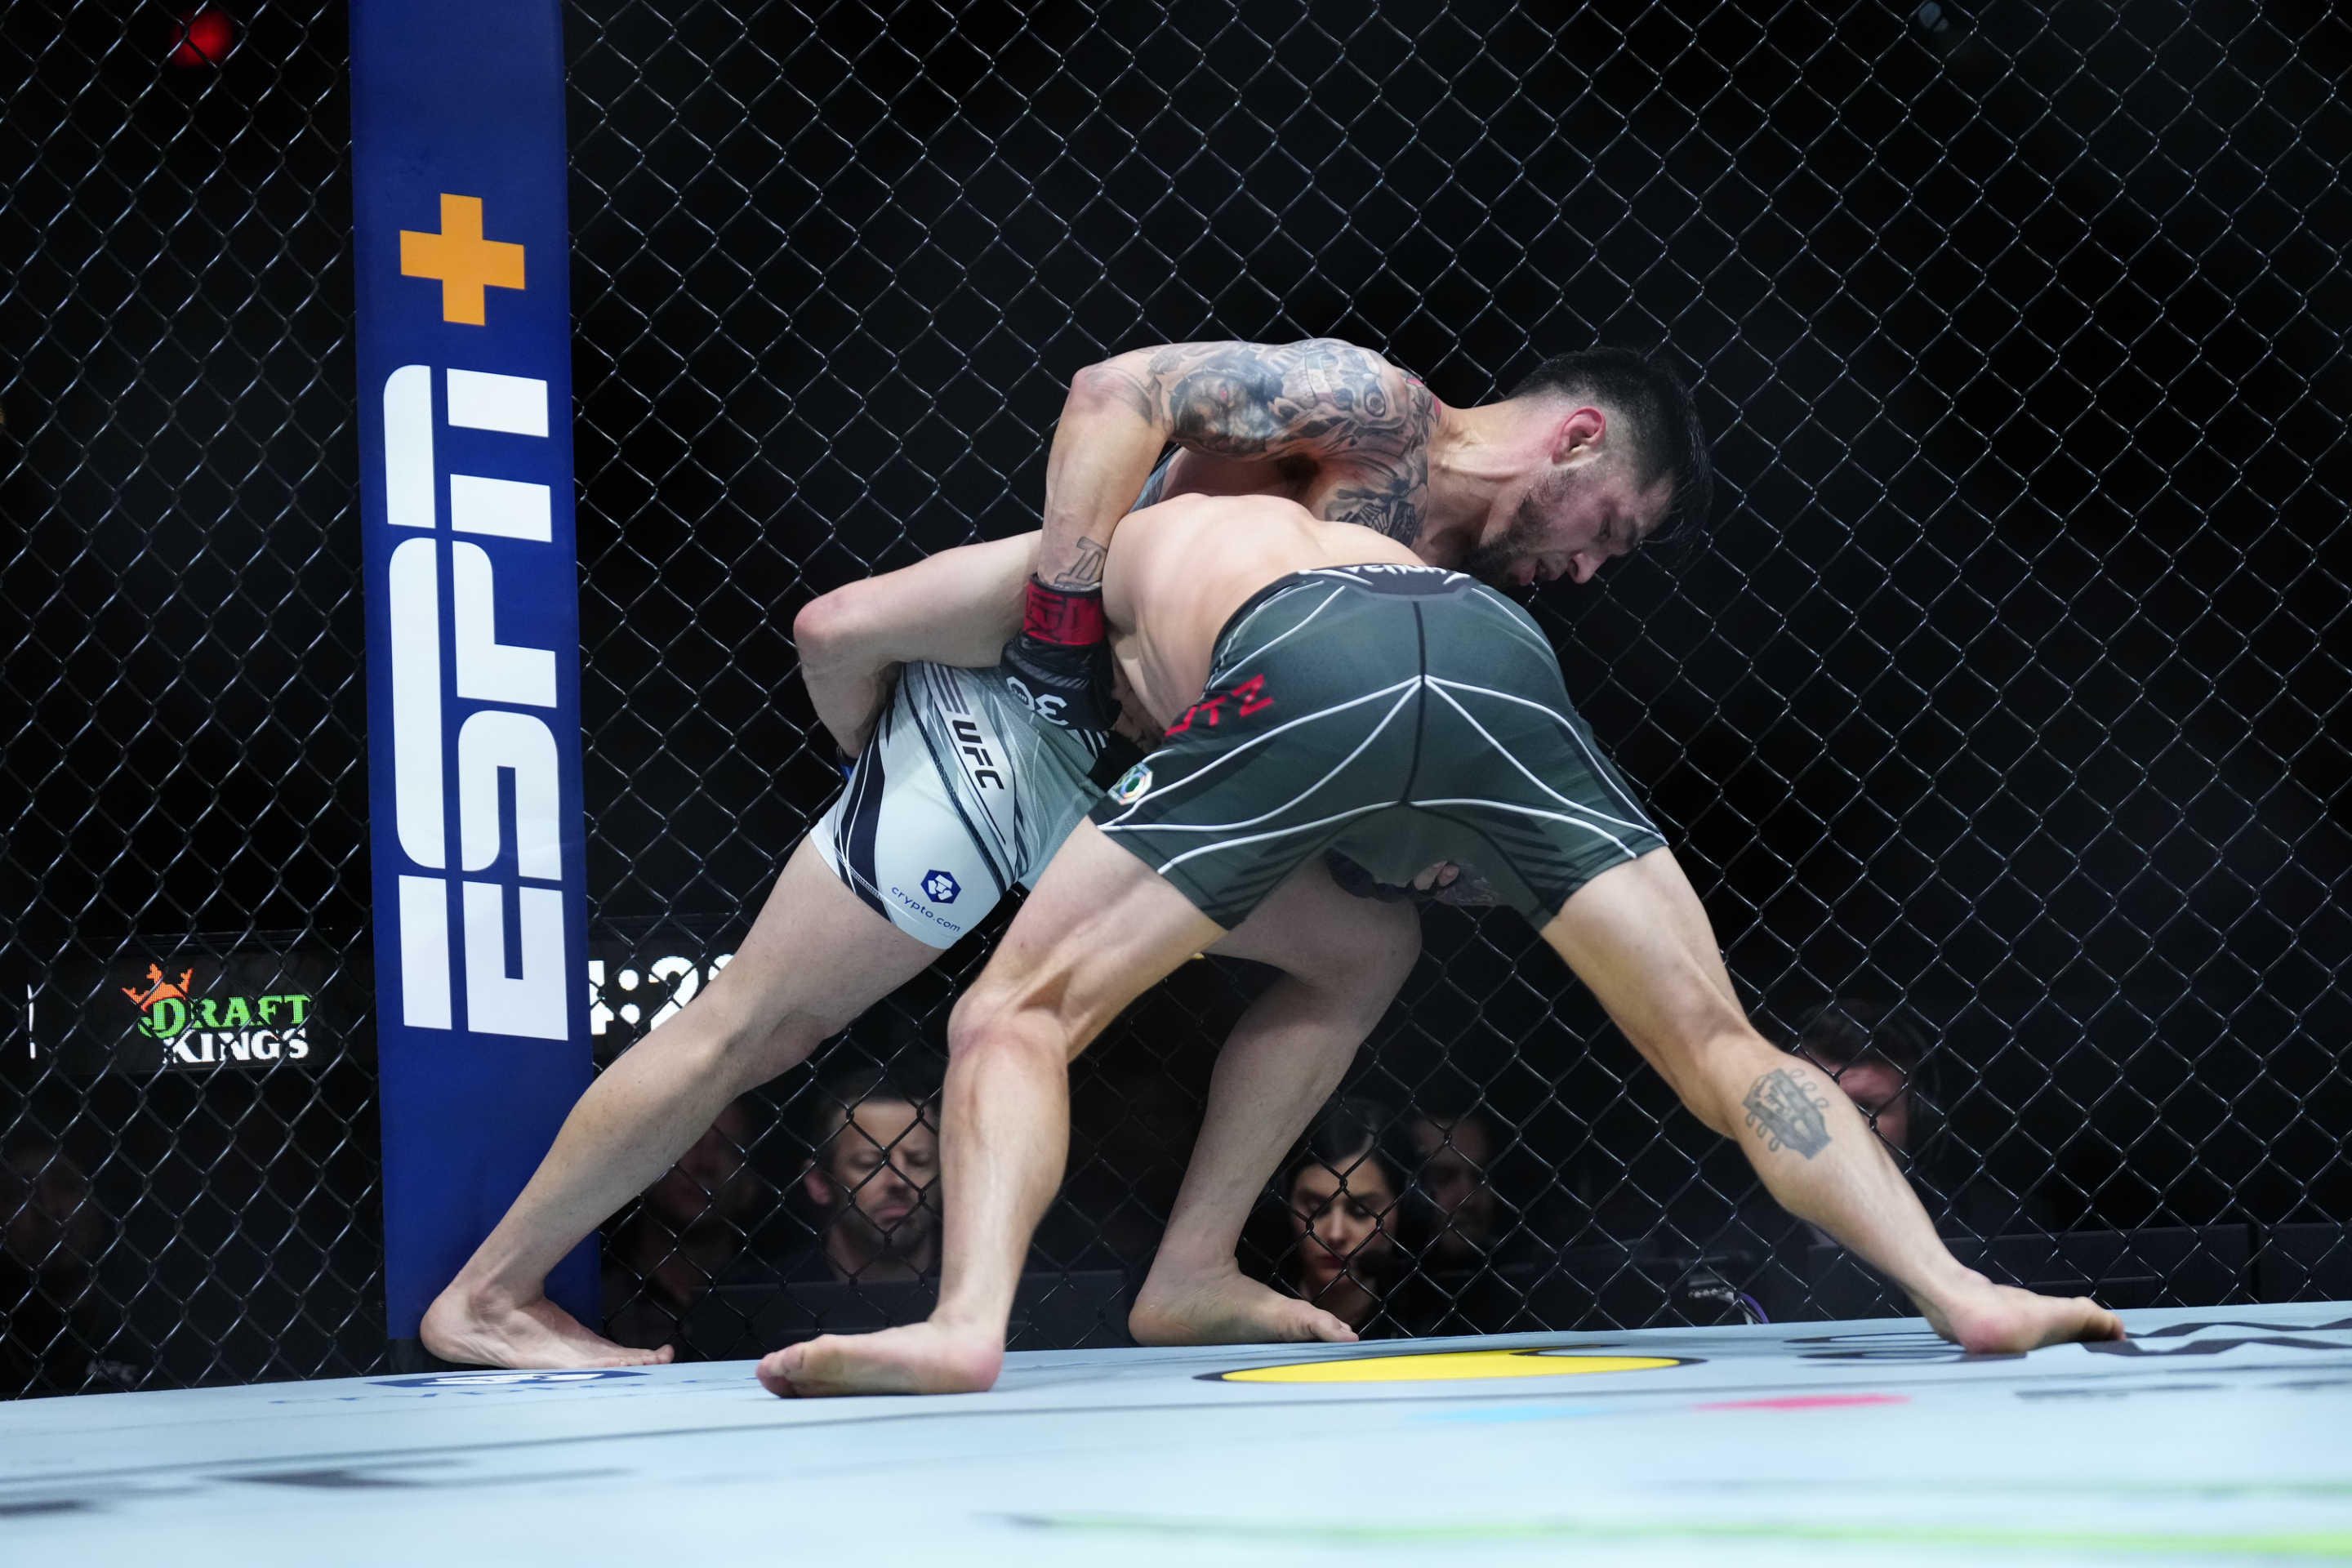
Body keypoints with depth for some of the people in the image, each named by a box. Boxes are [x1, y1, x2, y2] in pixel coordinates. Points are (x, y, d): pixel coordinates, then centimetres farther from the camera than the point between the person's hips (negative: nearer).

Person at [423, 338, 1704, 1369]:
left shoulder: (1445, 573, 17)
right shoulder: (1371, 403, -9)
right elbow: (1119, 392, -19)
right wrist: (1066, 605, -25)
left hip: (1116, 782, 9)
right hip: (1012, 713, -9)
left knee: (1367, 947, 11)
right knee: (750, 1027, -8)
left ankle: (1188, 1275, 6)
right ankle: (484, 1299, 1)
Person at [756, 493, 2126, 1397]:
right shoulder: (1340, 532, 50)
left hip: (1298, 676, -4)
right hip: (1497, 647, 4)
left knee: (1017, 1016, 6)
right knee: (1721, 1048, 10)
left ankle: (970, 1320, -20)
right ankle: (1960, 1292, -9)